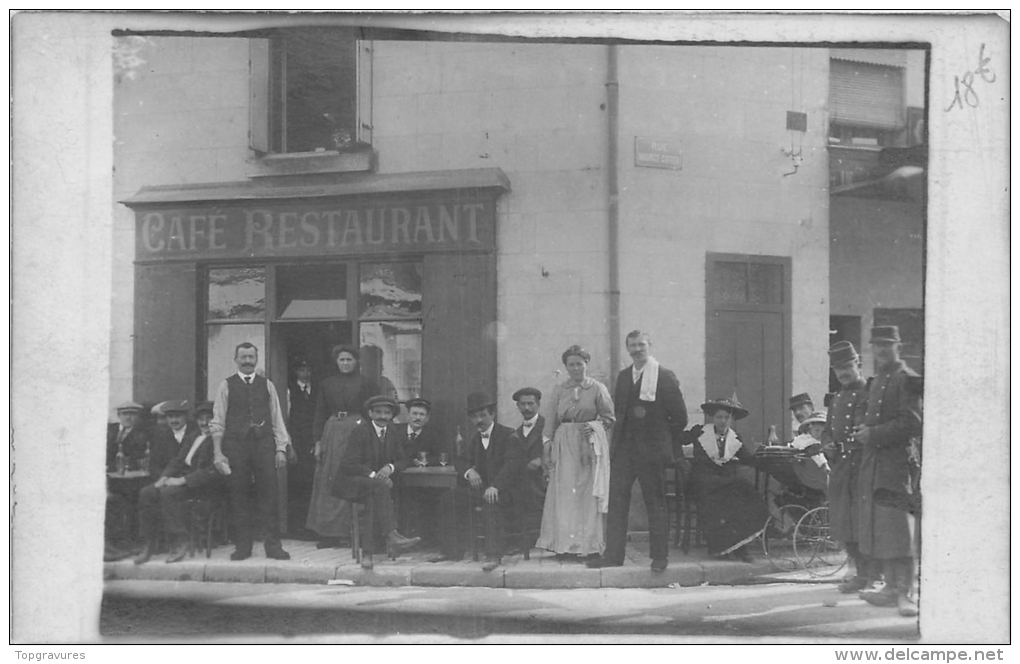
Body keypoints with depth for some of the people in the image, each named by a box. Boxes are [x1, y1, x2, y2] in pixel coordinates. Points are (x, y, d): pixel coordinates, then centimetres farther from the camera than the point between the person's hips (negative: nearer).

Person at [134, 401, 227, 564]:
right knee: (146, 493, -11)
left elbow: (214, 471, -19)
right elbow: (178, 460, 20)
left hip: (206, 484, -8)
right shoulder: (193, 437, 20)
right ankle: (149, 543, -8)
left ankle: (179, 543, -24)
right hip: (184, 479, 8)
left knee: (168, 492, -32)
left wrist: (183, 480, -22)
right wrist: (164, 477, -1)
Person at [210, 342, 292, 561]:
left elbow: (277, 419, 10)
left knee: (269, 495, -3)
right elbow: (217, 422, 3)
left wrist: (281, 449, 2)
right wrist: (218, 453, -4)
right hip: (235, 444, -1)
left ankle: (273, 545, 0)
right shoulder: (226, 386, 5)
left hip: (263, 444, 1)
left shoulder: (267, 385, 11)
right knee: (238, 497, 2)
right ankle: (242, 545, 10)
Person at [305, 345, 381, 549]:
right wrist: (318, 441, 5)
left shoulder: (366, 383, 4)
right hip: (332, 431, 3)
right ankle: (328, 534, 5)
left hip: (357, 431, -3)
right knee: (328, 483, 1)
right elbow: (320, 415, 12)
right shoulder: (327, 384, 13)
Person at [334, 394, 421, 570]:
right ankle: (392, 535, -45)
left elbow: (405, 459, 7)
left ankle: (368, 552, -32)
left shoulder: (394, 434, 11)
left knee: (375, 499, -31)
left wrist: (390, 467, -14)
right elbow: (349, 464, -13)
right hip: (351, 484, -4)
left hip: (375, 483, 4)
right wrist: (373, 475, -25)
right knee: (379, 486, -35)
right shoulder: (360, 431, -7)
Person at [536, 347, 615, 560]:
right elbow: (550, 422, 8)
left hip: (590, 446, -2)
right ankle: (565, 545, 1)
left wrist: (594, 426, -13)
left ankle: (590, 544, 1)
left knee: (589, 495, -3)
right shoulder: (559, 391, 9)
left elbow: (609, 418, 5)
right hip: (564, 446, 2)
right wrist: (547, 449, 1)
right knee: (564, 495, -2)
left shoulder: (597, 389, 4)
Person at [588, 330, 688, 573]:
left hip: (651, 452, -5)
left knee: (655, 504, 2)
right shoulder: (623, 376, 13)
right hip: (623, 450, 5)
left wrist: (663, 442, 0)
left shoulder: (665, 377, -5)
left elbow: (680, 417, -3)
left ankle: (660, 556, 9)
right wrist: (618, 440, 6)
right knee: (616, 501, 2)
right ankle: (613, 555, 6)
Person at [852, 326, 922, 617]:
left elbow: (911, 423, -16)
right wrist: (864, 429, 7)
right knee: (878, 526, 11)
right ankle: (891, 587, 19)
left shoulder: (907, 379, -9)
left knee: (897, 526, -10)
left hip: (897, 461, -9)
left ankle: (906, 593, -7)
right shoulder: (877, 381, 18)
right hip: (873, 462, 9)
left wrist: (874, 434, -17)